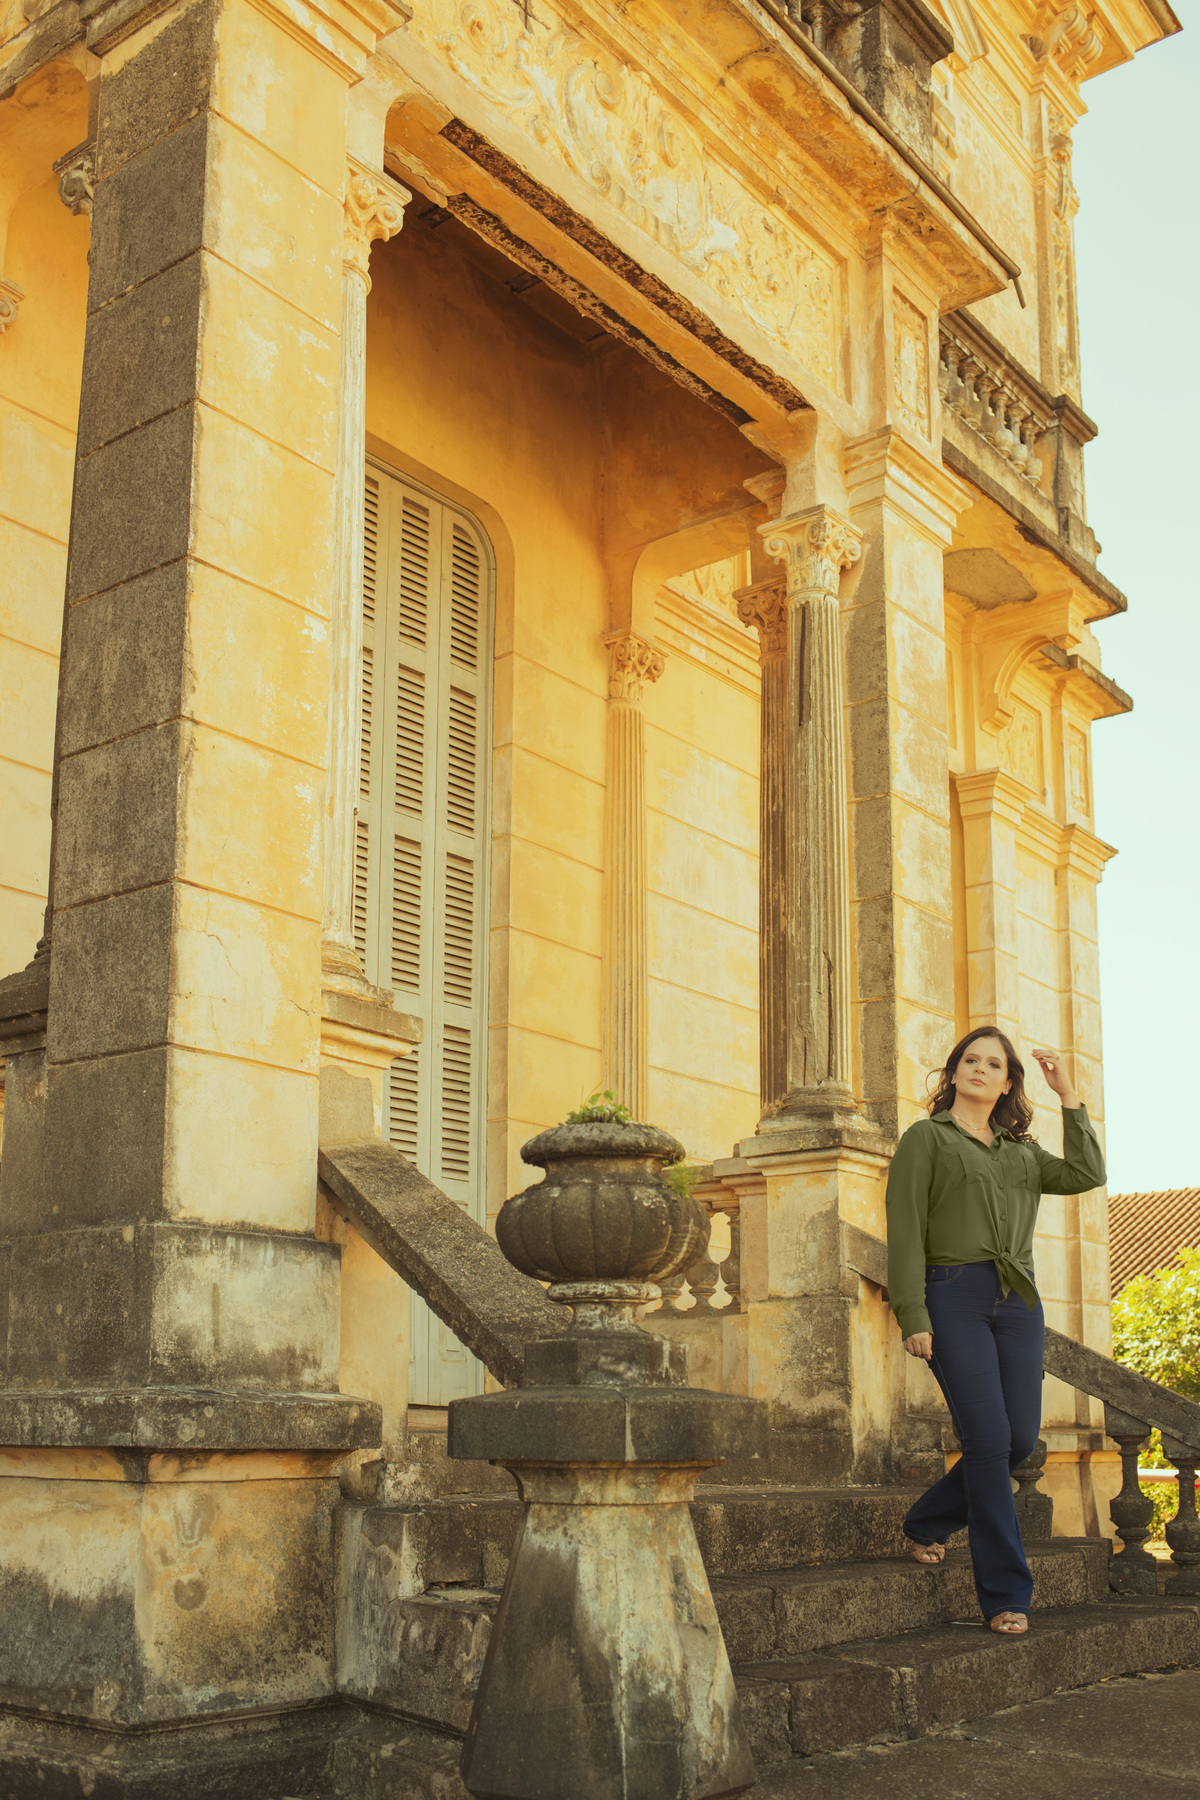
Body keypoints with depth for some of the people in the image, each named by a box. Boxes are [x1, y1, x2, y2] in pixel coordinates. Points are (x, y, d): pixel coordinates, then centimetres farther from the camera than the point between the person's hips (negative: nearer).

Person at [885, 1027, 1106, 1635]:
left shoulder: (1021, 1151, 21)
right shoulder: (926, 1138, 5)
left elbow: (1086, 1174, 6)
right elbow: (905, 1231, -2)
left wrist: (1068, 1096, 7)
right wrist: (912, 1316, -11)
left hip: (1018, 1300, 6)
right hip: (954, 1295, -5)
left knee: (1021, 1438, 0)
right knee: (989, 1439, -11)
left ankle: (926, 1524, 24)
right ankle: (1006, 1594, -1)